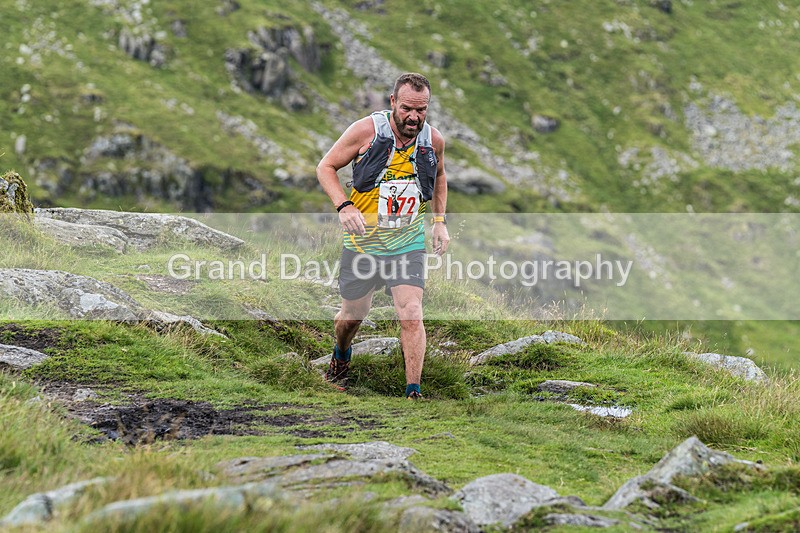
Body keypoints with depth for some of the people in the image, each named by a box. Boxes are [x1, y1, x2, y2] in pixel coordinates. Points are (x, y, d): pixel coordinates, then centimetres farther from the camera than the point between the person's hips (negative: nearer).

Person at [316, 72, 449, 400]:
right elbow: (326, 167, -5)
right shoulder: (366, 130, -15)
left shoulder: (434, 140, -4)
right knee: (353, 314, 15)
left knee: (411, 314, -16)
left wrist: (440, 220, 9)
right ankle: (341, 357, 49)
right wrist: (343, 206, -20)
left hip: (408, 245, 1)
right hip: (362, 242, -1)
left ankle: (414, 394, -9)